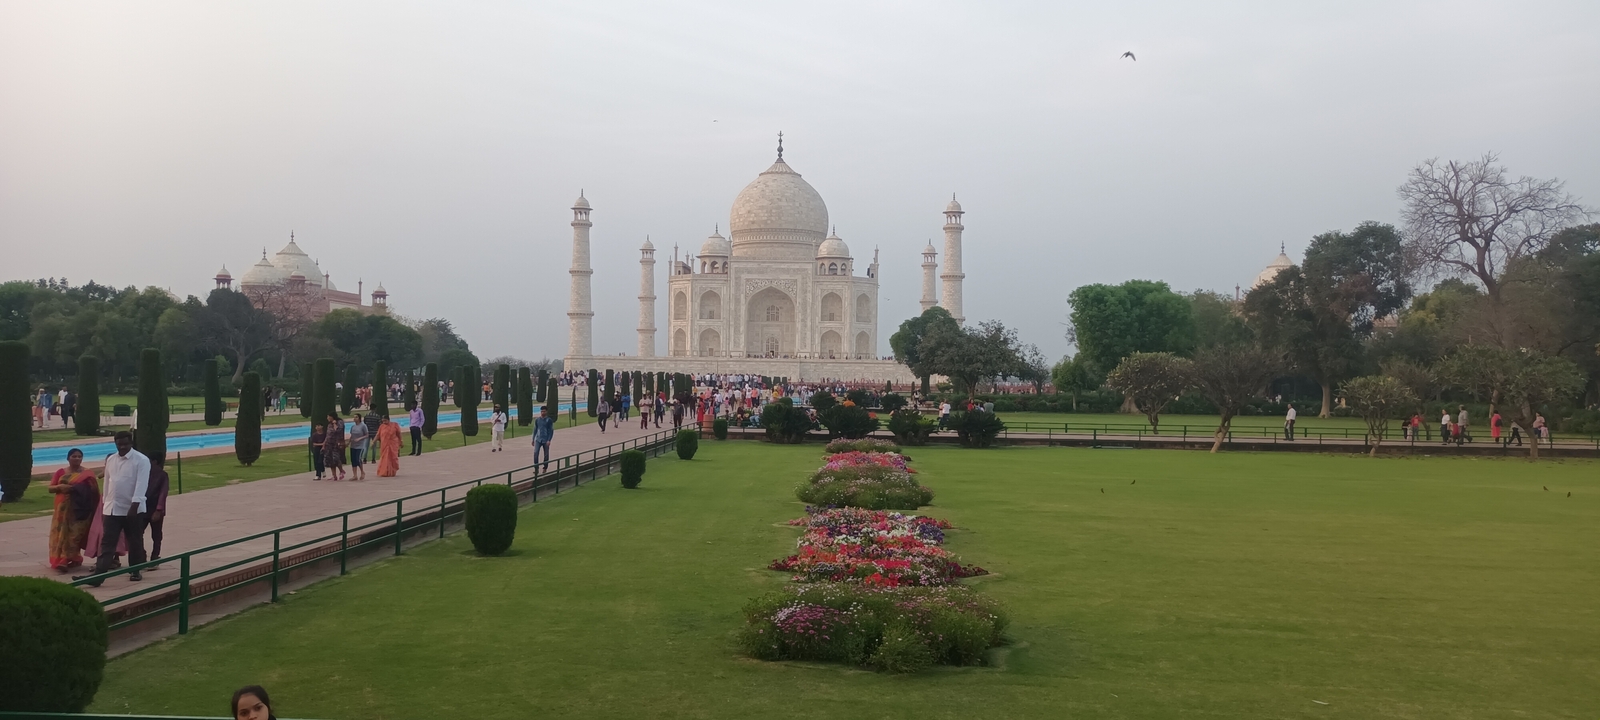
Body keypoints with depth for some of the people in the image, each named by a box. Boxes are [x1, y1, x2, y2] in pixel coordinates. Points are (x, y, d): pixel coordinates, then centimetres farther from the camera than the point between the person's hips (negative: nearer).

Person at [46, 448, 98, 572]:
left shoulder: (87, 474, 1)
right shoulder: (61, 472, 10)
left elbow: (94, 491, -1)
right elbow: (50, 488, 7)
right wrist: (60, 486, -12)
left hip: (79, 509, -4)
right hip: (63, 508, 4)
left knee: (74, 534, -10)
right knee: (61, 533, 2)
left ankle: (65, 560, -9)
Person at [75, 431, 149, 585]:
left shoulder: (141, 460, -9)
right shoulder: (110, 459, 9)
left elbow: (141, 485, -17)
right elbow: (107, 482, 15)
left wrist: (134, 506, -25)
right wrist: (104, 504, 15)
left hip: (133, 509, -4)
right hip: (112, 509, 4)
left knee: (135, 542, 8)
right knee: (107, 543, -2)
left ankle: (135, 571, 23)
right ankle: (97, 575, -9)